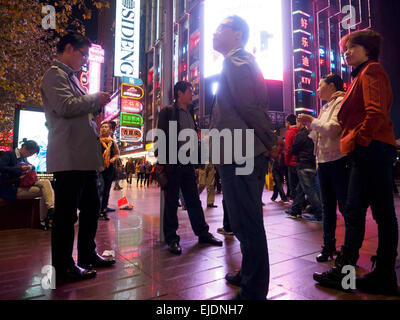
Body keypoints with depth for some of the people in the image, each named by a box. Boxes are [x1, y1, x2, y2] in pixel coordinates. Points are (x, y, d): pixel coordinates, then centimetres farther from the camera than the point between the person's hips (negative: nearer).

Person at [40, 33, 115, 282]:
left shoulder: (71, 77, 26)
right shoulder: (55, 74, -4)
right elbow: (66, 106, -20)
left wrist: (97, 105, 14)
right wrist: (95, 98, -7)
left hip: (84, 156, 10)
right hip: (69, 157, -10)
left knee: (91, 206, 14)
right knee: (66, 212, -2)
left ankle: (87, 255, 28)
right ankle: (64, 266, 12)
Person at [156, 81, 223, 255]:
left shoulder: (190, 114, 18)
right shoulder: (167, 112, -1)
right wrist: (161, 163, -14)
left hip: (188, 163, 6)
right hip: (172, 163, -6)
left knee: (194, 200, 12)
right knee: (171, 202, 3)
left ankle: (203, 233, 22)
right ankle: (172, 238, 14)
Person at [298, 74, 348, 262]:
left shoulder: (341, 102, -5)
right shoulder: (325, 107, 21)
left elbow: (333, 129, -19)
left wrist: (313, 121, -8)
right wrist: (310, 126, 9)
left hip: (338, 160, -9)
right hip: (323, 162, 9)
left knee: (345, 206, -2)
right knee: (327, 207, 12)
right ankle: (328, 246, 22)